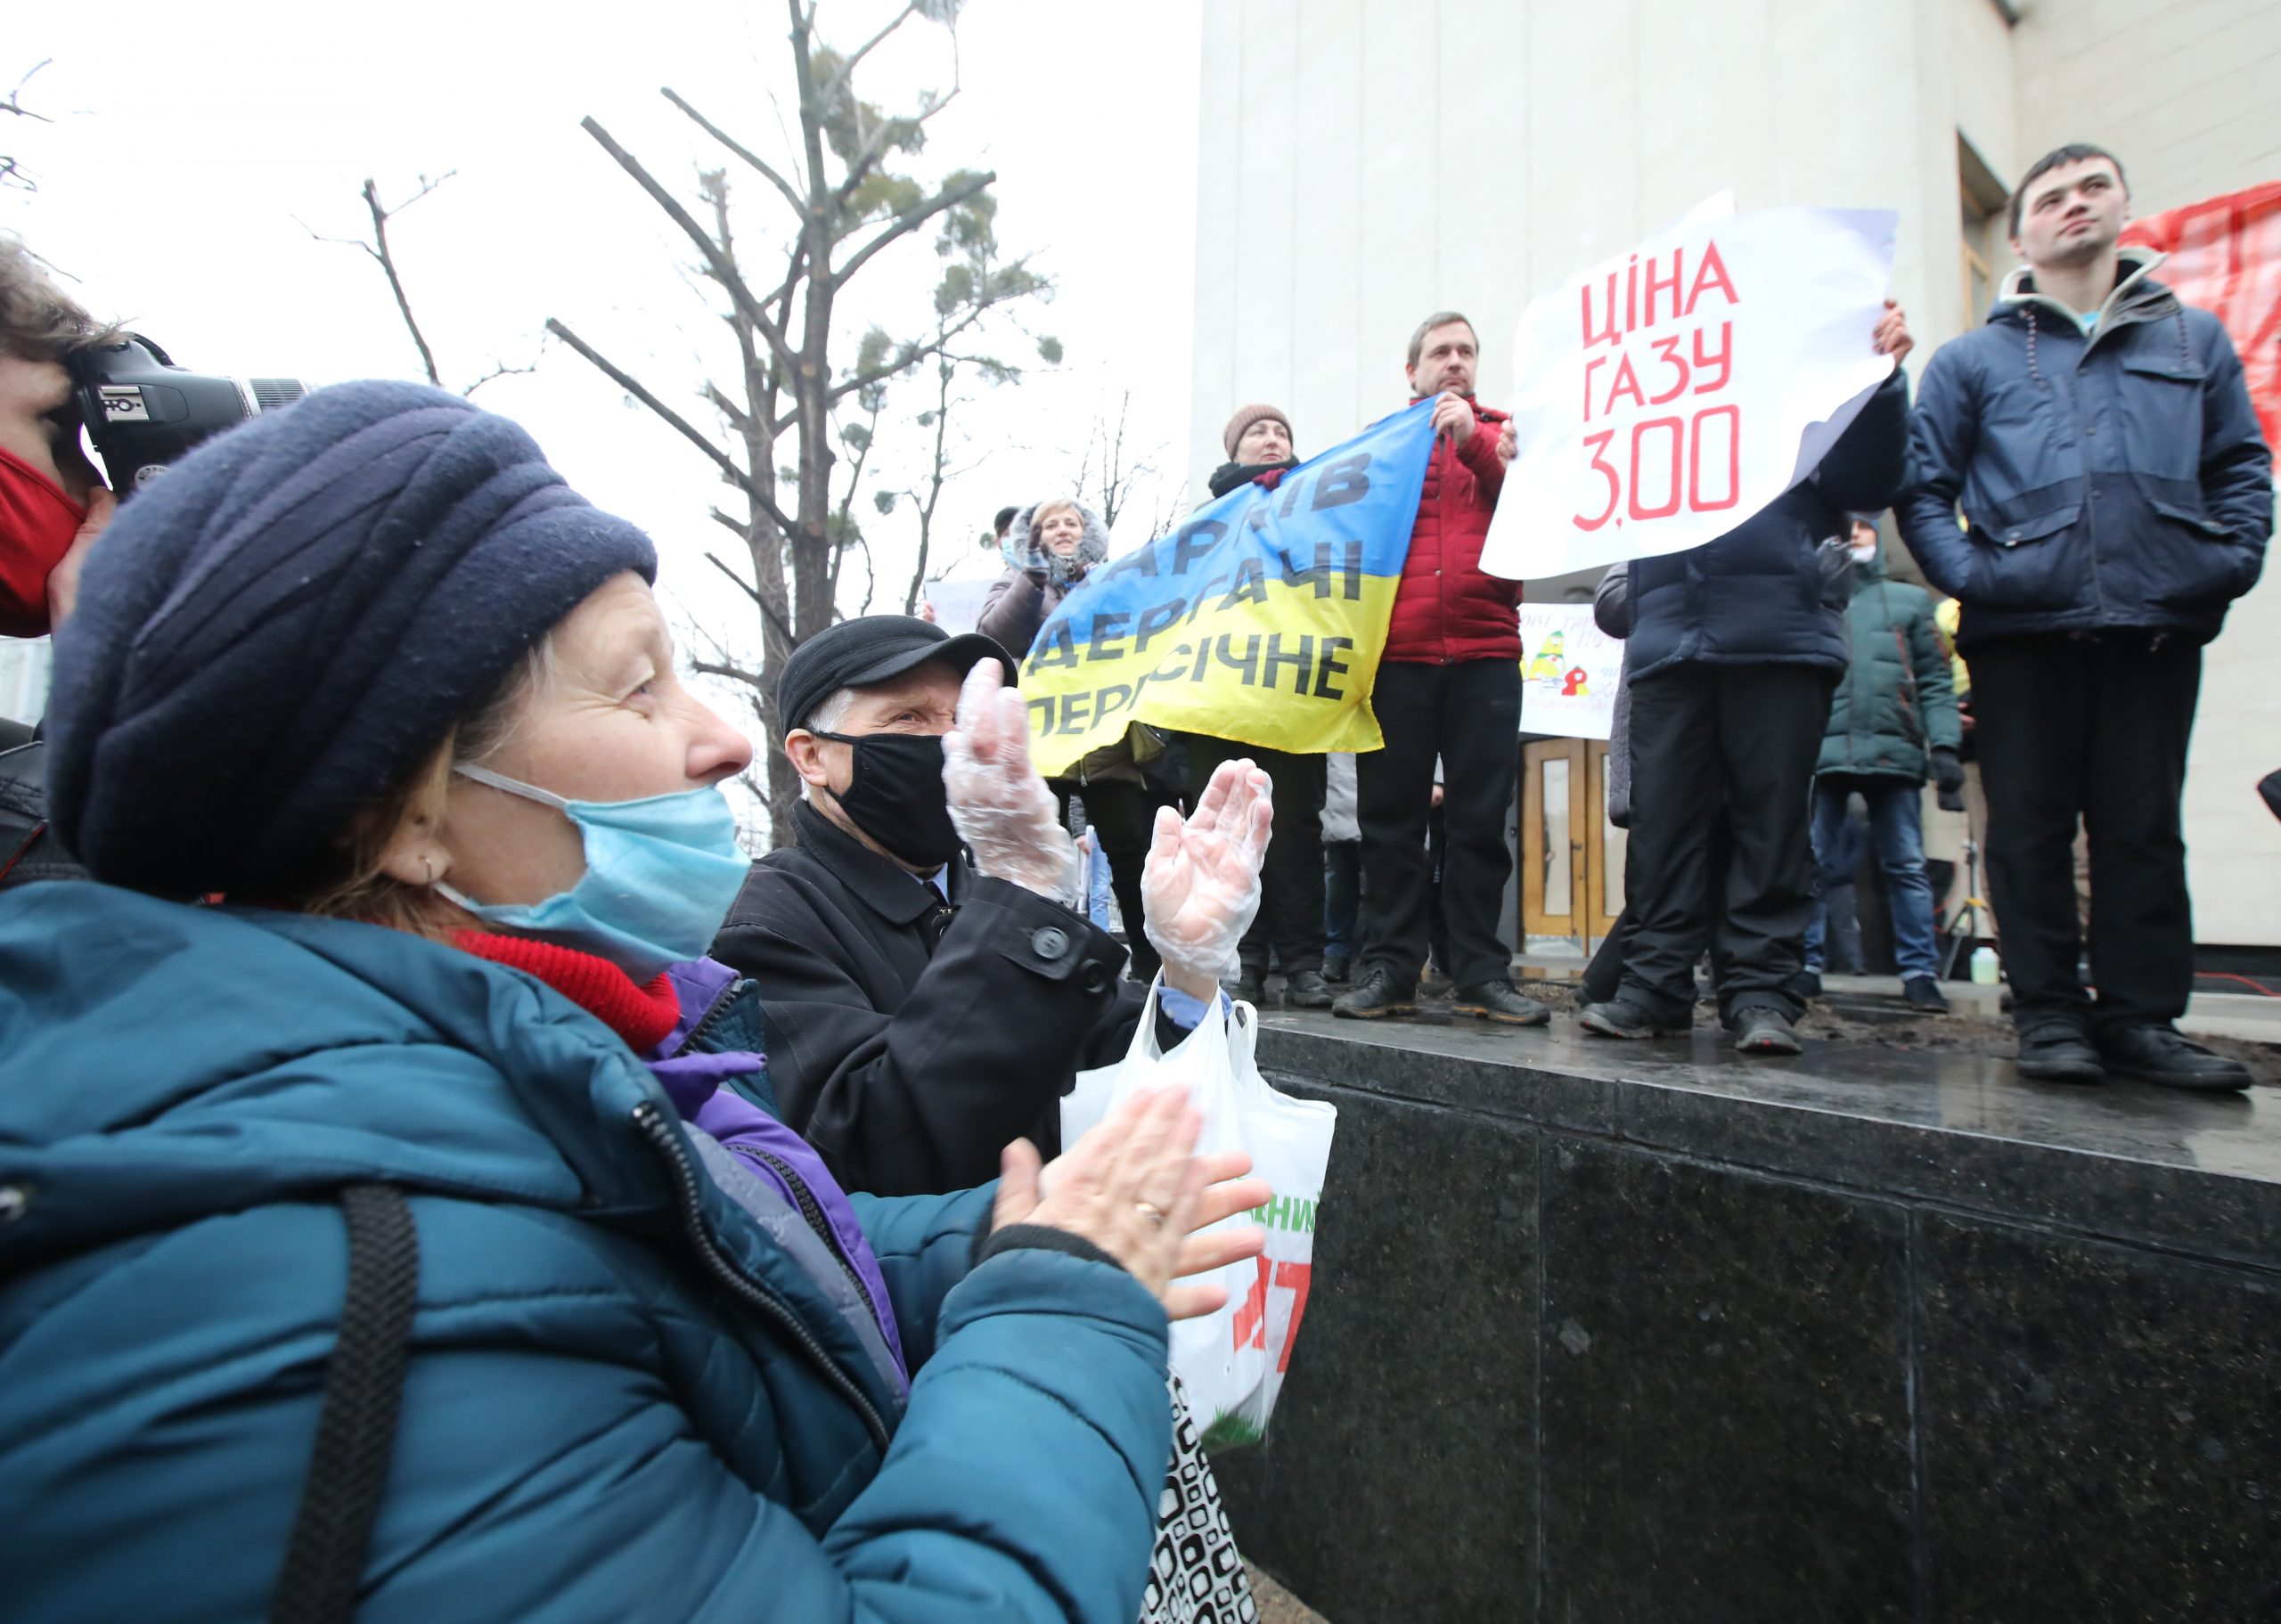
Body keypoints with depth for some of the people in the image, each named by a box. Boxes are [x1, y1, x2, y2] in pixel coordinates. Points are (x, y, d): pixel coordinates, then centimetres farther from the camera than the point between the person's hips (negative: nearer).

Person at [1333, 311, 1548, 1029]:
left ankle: (1481, 971, 8)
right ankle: (1388, 967, 8)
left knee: (1482, 818, 1)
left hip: (1484, 652, 0)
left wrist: (1475, 442, -11)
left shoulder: (1502, 432, 16)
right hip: (1396, 653, 0)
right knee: (1391, 816, 0)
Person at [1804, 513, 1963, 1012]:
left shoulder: (1910, 600, 18)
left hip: (1894, 750, 1)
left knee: (1907, 867, 2)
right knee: (1815, 864, -1)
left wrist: (1945, 744, -2)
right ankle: (1805, 964, 5)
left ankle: (1919, 971, 7)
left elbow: (1935, 681, 10)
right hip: (1823, 750, -1)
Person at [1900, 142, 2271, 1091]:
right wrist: (1965, 572, -9)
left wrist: (2229, 559, -2)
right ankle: (2048, 1014, 9)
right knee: (2030, 827, 1)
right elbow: (1921, 485, 5)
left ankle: (2142, 1018, 12)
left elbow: (2241, 468, 14)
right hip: (2021, 631, -1)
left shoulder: (2196, 340, 17)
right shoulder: (1972, 359, 11)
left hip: (2159, 628, 2)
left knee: (2143, 826, 4)